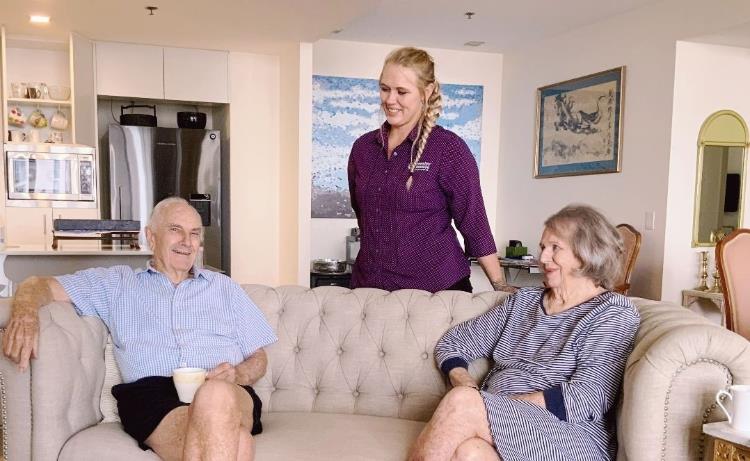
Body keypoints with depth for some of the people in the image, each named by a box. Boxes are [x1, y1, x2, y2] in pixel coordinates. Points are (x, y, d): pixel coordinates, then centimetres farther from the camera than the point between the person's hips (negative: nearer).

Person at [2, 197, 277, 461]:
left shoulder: (224, 287, 28)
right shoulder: (118, 283, 27)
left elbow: (259, 358, 24)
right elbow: (42, 286, 18)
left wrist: (237, 375, -2)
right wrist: (26, 312, -8)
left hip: (229, 394, 2)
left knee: (216, 395, -40)